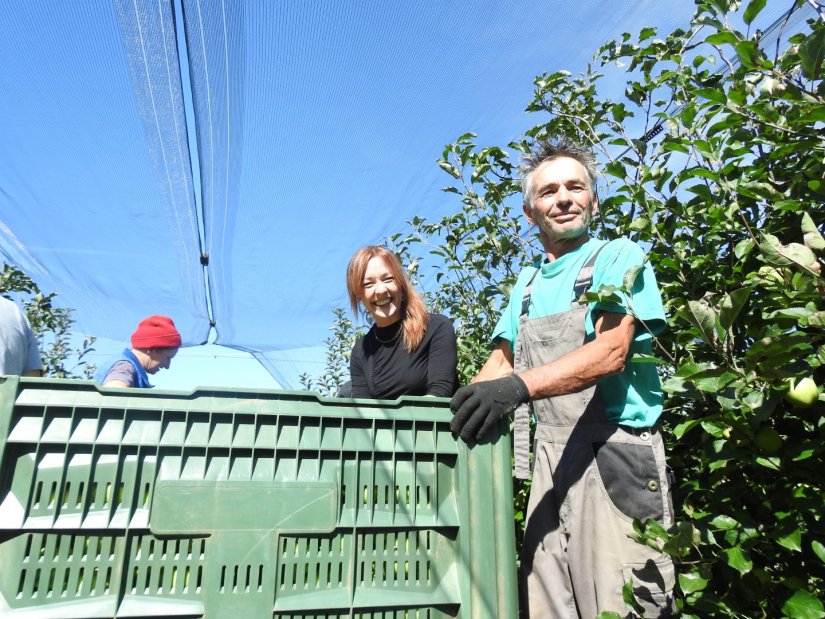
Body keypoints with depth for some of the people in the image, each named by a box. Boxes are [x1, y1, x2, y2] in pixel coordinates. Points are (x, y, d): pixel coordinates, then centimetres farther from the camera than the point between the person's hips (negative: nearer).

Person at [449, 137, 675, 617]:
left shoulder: (619, 257, -2)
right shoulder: (528, 284, 16)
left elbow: (611, 352, -18)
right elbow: (500, 364, 17)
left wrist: (521, 385, -31)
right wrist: (456, 410, 1)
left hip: (615, 453, -5)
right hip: (549, 456, 6)